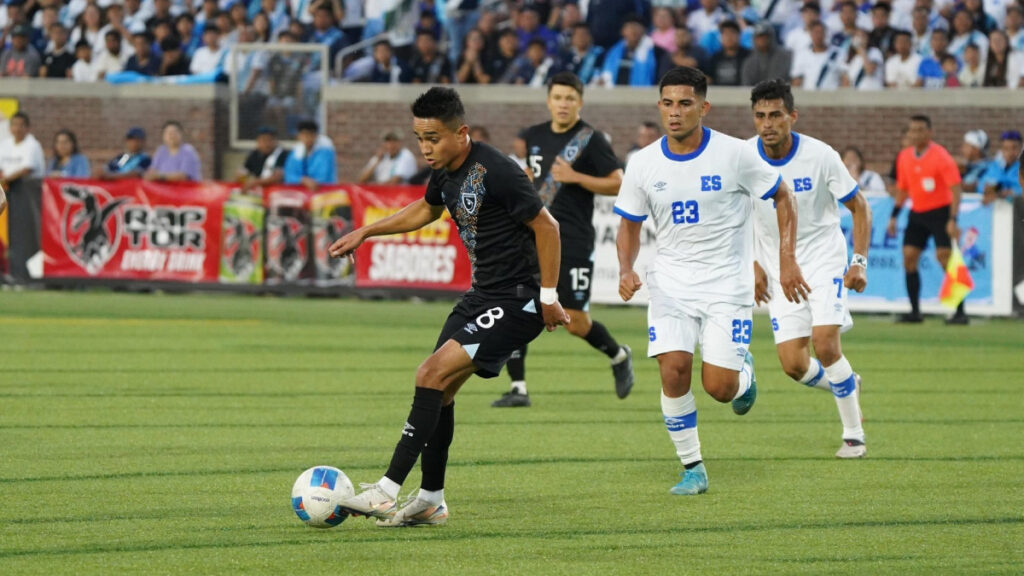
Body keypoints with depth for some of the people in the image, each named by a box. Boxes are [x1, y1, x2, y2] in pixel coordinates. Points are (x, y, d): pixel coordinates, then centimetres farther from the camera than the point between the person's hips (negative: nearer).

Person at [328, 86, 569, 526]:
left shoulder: (496, 172, -21)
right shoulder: (446, 172, 5)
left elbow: (546, 227, -16)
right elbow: (425, 211, 28)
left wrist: (548, 297, -14)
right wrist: (364, 232, 27)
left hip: (517, 300, -9)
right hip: (482, 293, 9)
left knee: (433, 375, -18)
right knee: (438, 388, 9)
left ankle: (387, 490, -19)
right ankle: (430, 501, 21)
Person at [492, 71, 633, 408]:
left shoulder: (590, 140, -6)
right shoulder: (535, 136, 10)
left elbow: (618, 184, -9)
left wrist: (576, 178, -18)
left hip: (574, 242, -5)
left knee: (575, 323, -2)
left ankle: (619, 357, 29)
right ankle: (518, 388, -6)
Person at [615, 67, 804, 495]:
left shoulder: (734, 155, -10)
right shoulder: (644, 165, -3)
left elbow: (783, 197, 3)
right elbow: (629, 226, 10)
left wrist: (787, 261, -4)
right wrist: (626, 271, -9)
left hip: (727, 282, -2)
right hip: (671, 280, 2)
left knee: (719, 387, -9)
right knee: (673, 370, -16)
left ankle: (743, 371, 29)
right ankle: (692, 468, 0)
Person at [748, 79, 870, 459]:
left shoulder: (820, 156, -15)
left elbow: (859, 207, -4)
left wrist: (859, 262, -14)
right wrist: (753, 266, -1)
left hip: (824, 259, -3)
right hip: (776, 267, 3)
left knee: (824, 341, -21)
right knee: (793, 365, -7)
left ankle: (854, 434, -4)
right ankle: (846, 386, 27)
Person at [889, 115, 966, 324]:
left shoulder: (940, 156, -14)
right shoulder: (904, 157, 5)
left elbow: (955, 189, -17)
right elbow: (902, 189, 18)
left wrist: (952, 220, -24)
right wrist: (894, 216, 13)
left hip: (940, 212, -6)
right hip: (917, 213, 6)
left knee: (945, 258, -13)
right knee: (909, 257, -3)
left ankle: (960, 312, -9)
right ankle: (915, 311, 5)